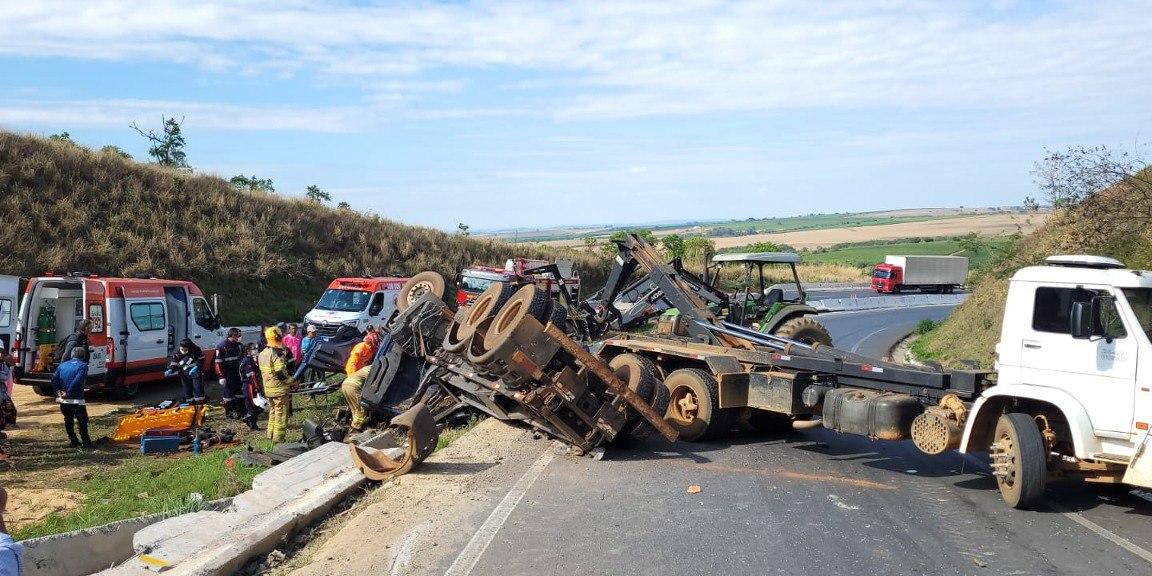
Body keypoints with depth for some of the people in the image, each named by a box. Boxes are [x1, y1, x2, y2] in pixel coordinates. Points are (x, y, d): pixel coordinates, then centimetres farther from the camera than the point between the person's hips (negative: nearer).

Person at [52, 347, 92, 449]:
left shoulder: (62, 366, 13)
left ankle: (74, 441, 21)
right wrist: (68, 393, -13)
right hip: (76, 399, -6)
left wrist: (58, 391, -5)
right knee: (82, 420, 0)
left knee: (68, 420, 17)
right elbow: (77, 381, -18)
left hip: (63, 399, 6)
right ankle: (86, 442, -3)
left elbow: (54, 379, 1)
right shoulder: (83, 366, -5)